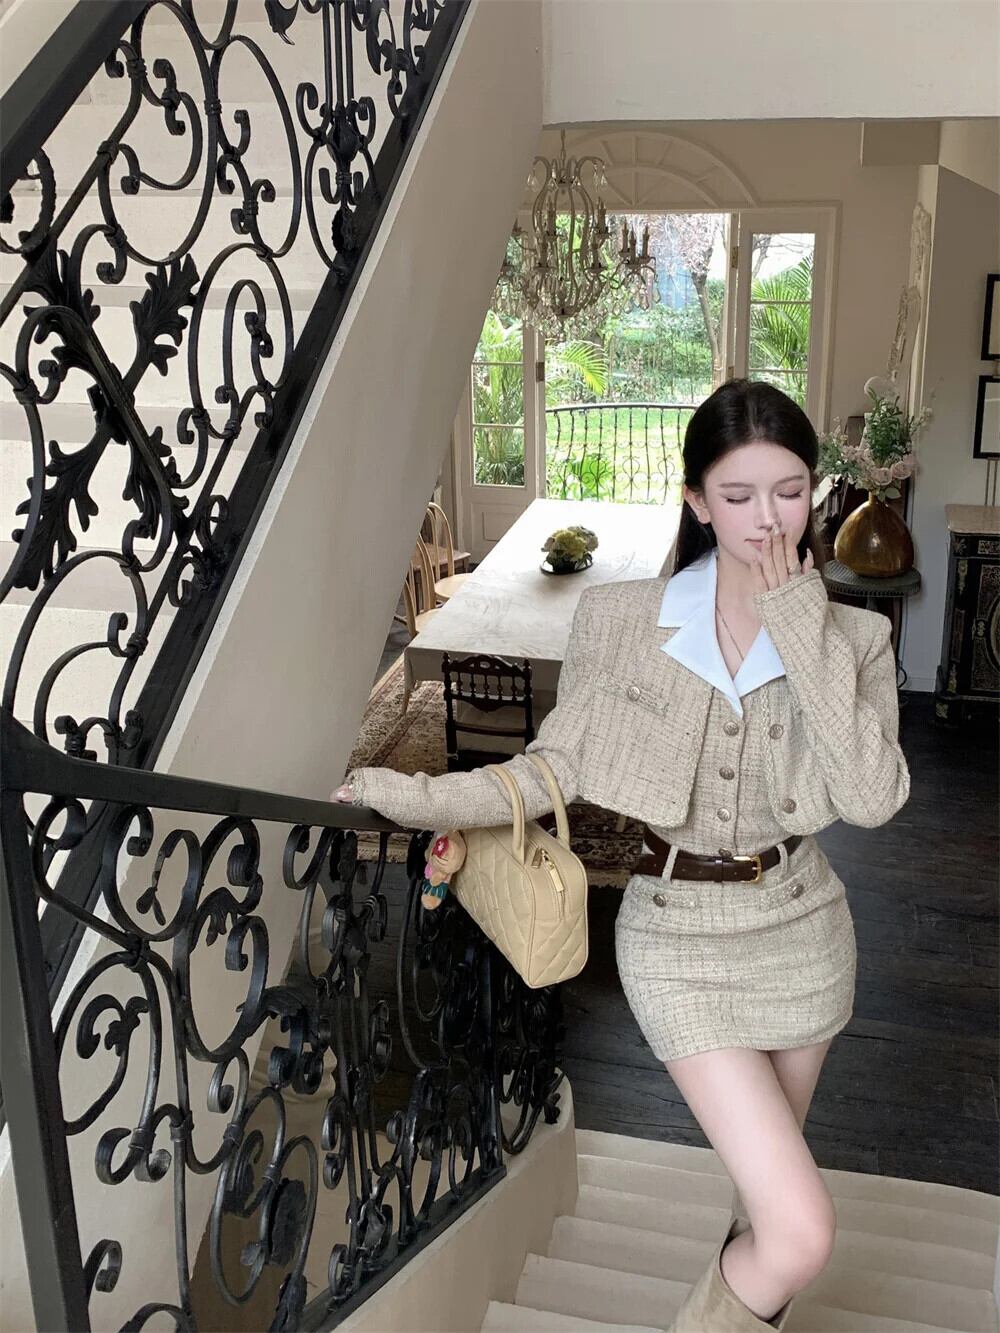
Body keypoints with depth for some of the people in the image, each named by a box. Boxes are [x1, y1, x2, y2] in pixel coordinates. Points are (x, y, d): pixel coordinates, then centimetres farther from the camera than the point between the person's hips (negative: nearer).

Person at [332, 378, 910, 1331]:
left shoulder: (850, 636, -7)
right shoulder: (622, 620, -11)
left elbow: (872, 798, -22)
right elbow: (555, 769, -8)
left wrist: (801, 627, -23)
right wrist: (413, 796, -21)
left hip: (803, 926, 3)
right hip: (679, 935, -3)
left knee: (769, 1186, 24)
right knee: (801, 1232, -9)